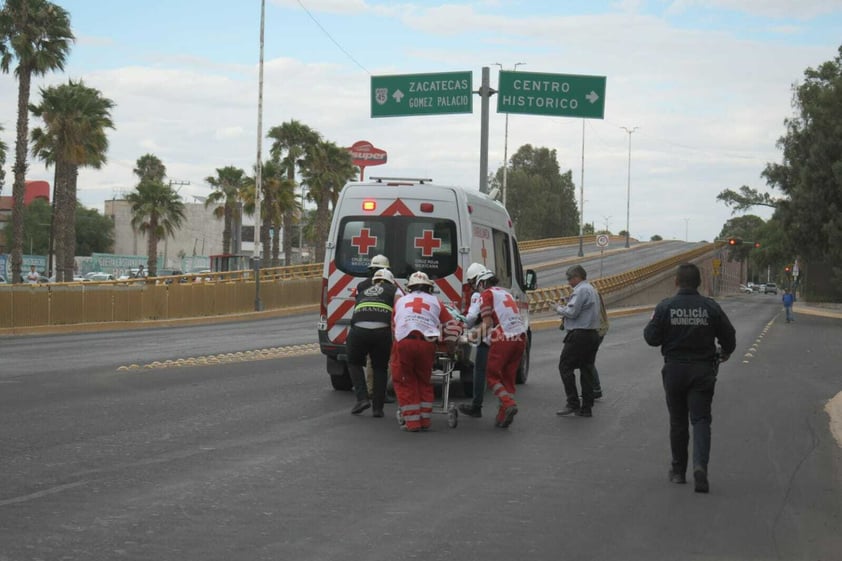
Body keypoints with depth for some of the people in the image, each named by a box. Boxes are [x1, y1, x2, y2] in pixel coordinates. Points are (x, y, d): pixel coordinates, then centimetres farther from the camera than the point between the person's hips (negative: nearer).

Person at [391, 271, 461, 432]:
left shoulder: (400, 301, 27)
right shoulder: (435, 302, 24)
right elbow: (452, 326, 24)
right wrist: (449, 345, 39)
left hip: (403, 342, 0)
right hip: (427, 344, 1)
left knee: (405, 382, 10)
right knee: (424, 381, 18)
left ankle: (412, 421, 6)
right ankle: (425, 420, 18)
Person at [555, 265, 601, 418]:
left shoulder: (580, 290, -13)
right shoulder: (591, 290, 20)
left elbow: (572, 312, -19)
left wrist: (559, 308, -2)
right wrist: (567, 305, 13)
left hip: (579, 335, -10)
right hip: (592, 334, 10)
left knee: (565, 367, -5)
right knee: (586, 370, 10)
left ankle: (573, 403, -10)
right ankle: (587, 407, 10)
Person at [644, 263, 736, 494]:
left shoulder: (665, 307, -8)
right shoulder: (711, 308, -4)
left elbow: (651, 338, -7)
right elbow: (729, 337, 1)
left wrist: (649, 326, 15)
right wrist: (725, 353, 23)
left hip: (674, 370, 0)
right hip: (703, 370, 0)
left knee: (677, 421, 13)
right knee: (701, 419, 0)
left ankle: (678, 470, 21)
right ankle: (700, 464, -21)